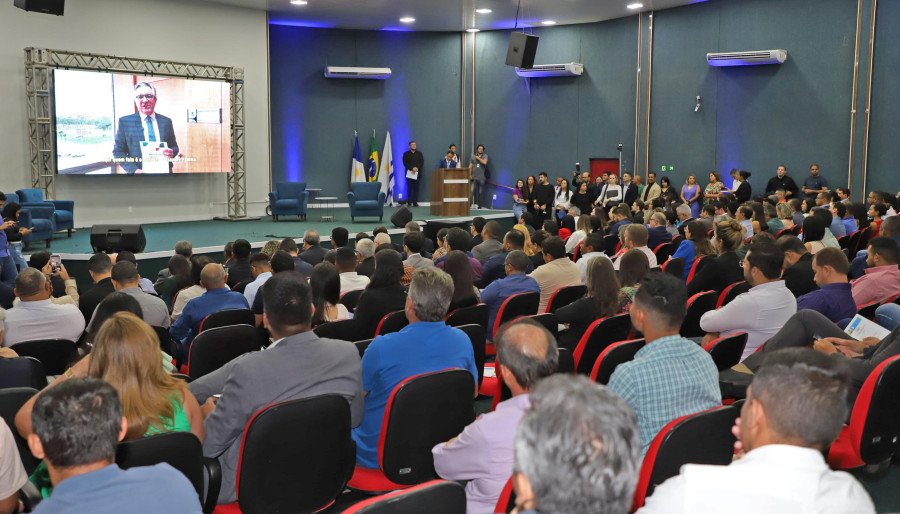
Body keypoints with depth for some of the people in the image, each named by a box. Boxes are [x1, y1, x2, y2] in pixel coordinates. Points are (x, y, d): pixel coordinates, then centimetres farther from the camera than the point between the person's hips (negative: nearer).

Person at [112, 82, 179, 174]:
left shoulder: (166, 121, 4)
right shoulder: (125, 121, -2)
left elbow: (174, 147, 9)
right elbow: (118, 151, -3)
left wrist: (171, 152, -15)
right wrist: (134, 170, -17)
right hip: (140, 173, -2)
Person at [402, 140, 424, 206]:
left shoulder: (419, 153, 14)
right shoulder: (406, 153, 9)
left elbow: (422, 162, 5)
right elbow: (405, 163, -1)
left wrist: (417, 168, -11)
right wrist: (412, 168, -13)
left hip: (417, 173, 1)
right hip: (409, 173, -1)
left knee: (416, 188, -1)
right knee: (409, 188, -3)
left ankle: (415, 202, -1)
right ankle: (409, 202, -1)